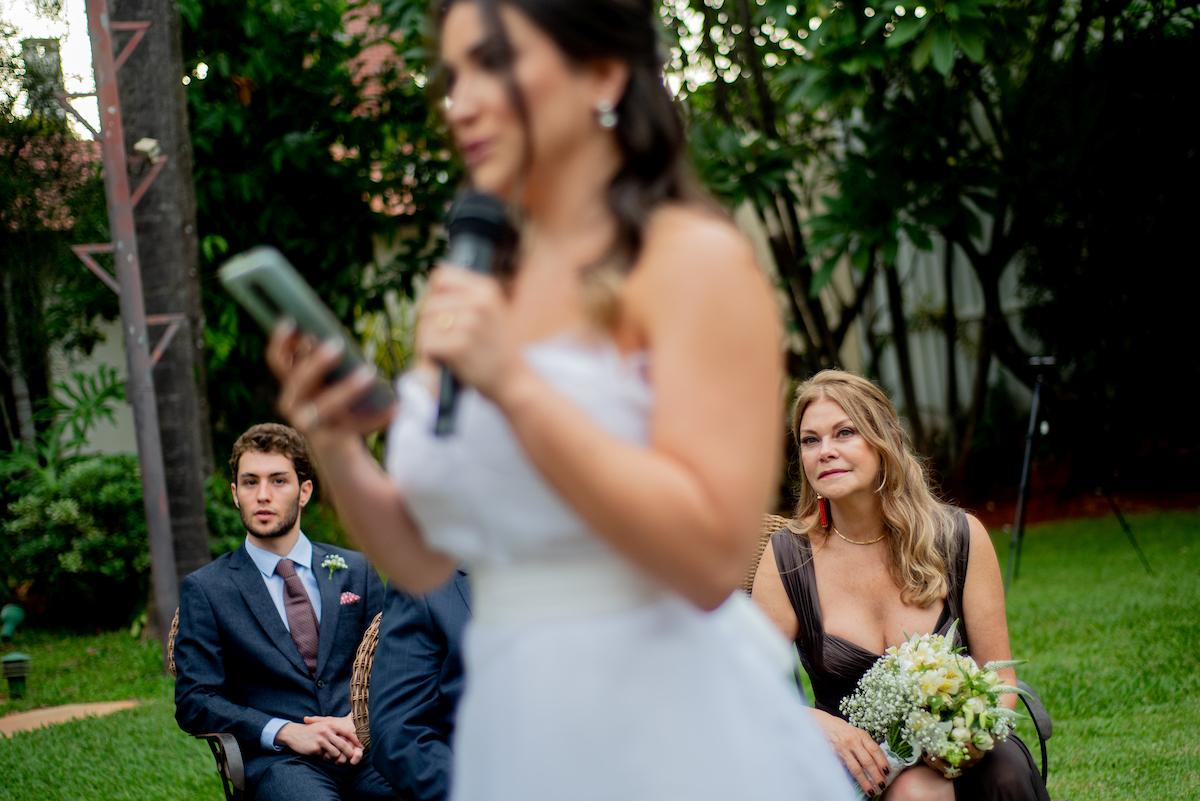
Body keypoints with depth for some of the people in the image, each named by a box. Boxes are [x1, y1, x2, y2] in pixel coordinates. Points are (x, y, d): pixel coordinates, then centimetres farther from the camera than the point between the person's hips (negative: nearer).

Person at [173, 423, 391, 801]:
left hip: (367, 747, 3)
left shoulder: (356, 570, 17)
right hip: (278, 760, -3)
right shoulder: (205, 589, 10)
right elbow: (194, 702, 3)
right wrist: (286, 732, -10)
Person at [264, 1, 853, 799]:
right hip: (515, 731, 6)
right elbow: (426, 562, 11)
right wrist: (338, 455, -7)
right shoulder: (474, 290, 9)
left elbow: (710, 559, -18)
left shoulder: (694, 260, -9)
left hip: (675, 733, -6)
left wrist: (514, 385, -22)